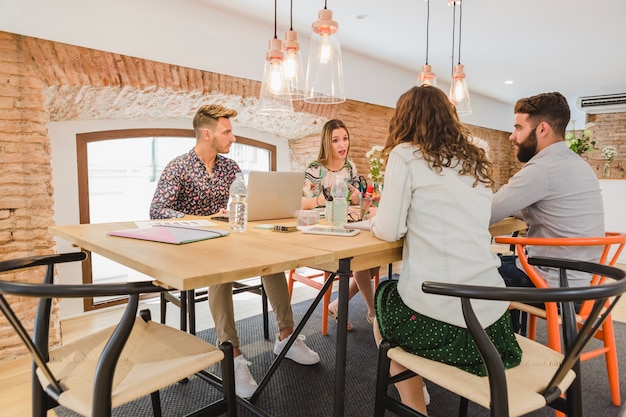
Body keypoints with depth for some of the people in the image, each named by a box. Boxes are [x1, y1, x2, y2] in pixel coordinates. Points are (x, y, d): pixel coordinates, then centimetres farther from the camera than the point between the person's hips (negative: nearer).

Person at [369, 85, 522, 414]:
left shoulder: (406, 154, -6)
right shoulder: (475, 161, 12)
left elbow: (389, 231, -8)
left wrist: (375, 217, 11)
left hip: (436, 315, -6)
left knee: (383, 297, 26)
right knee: (394, 292, 31)